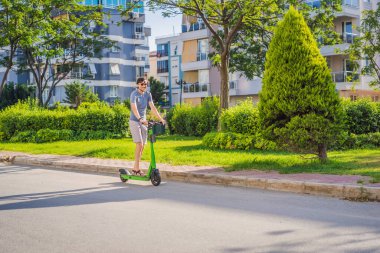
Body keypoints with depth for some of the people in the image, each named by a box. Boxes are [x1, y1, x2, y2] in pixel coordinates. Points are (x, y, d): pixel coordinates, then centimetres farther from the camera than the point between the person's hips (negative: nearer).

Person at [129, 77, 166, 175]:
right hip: (134, 121, -6)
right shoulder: (134, 94, -14)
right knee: (139, 144, -16)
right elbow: (134, 108, -28)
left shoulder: (148, 94, 5)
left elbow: (152, 107, -1)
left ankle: (135, 167, 14)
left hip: (144, 122, 6)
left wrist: (161, 118, -12)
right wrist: (140, 119, -44)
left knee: (142, 146, 5)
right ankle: (137, 168, -10)